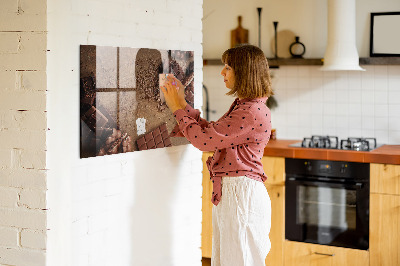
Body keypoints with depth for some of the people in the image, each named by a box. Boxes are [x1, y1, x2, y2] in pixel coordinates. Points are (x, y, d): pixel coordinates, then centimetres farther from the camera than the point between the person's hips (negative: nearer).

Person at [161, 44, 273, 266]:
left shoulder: (253, 112, -19)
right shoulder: (242, 106, 14)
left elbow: (204, 139, -19)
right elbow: (210, 132, 17)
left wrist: (178, 108, -7)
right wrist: (182, 104, 15)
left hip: (241, 194, -10)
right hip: (228, 192, 10)